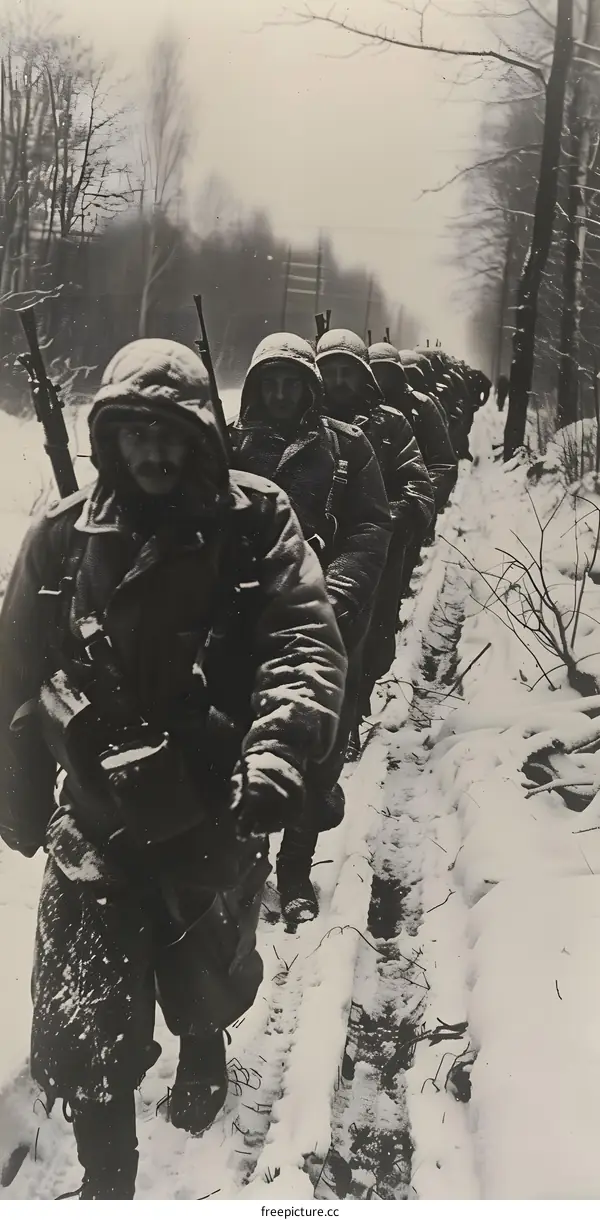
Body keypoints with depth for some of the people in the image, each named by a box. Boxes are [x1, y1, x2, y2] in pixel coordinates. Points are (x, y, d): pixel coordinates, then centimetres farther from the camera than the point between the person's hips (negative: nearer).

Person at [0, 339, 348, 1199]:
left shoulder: (257, 522, -9)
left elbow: (308, 644, -19)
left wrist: (277, 752, -37)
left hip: (216, 810, 0)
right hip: (96, 814, 1)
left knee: (207, 987, 23)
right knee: (82, 1032, -2)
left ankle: (203, 1047, 61)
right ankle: (106, 1182, 26)